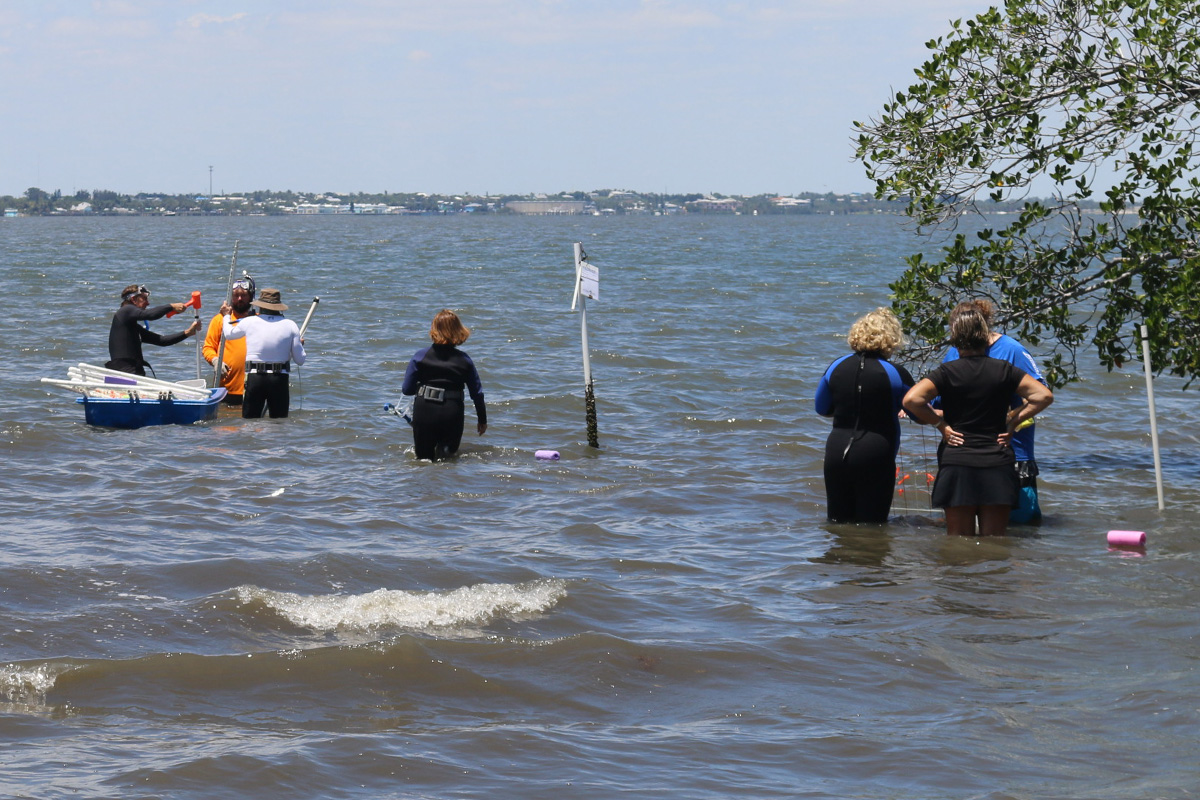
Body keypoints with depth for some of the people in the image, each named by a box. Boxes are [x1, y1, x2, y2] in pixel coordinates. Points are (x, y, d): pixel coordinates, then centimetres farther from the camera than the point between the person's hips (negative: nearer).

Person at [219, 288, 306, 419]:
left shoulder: (249, 322, 0)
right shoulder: (290, 325, 0)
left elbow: (228, 334, 23)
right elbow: (300, 360, 3)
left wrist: (226, 316, 42)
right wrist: (300, 345, 25)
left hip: (254, 378, 0)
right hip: (280, 379, 0)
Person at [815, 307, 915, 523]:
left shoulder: (836, 367, 2)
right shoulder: (895, 374, -10)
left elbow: (822, 408, 16)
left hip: (836, 454, 4)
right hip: (876, 455, -4)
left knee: (838, 521, 13)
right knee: (871, 523, 4)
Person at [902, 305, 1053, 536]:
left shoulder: (948, 372, -4)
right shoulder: (1004, 370, 3)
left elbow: (911, 400, -16)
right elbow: (1044, 396, 0)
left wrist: (940, 423, -4)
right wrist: (1013, 420, 5)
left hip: (957, 466, -2)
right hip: (998, 465, 2)